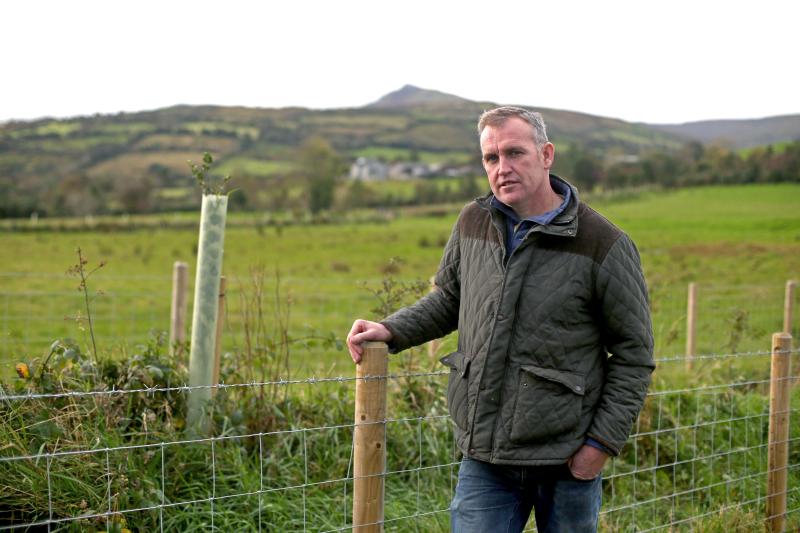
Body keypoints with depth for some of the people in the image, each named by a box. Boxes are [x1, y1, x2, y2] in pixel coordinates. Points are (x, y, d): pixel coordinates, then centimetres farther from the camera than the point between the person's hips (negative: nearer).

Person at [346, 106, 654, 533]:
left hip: (565, 462, -3)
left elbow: (633, 353, -4)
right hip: (483, 457, 3)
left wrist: (602, 442, -8)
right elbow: (449, 299, 22)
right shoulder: (473, 223, 5)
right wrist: (392, 330, 7)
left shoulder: (603, 244, -9)